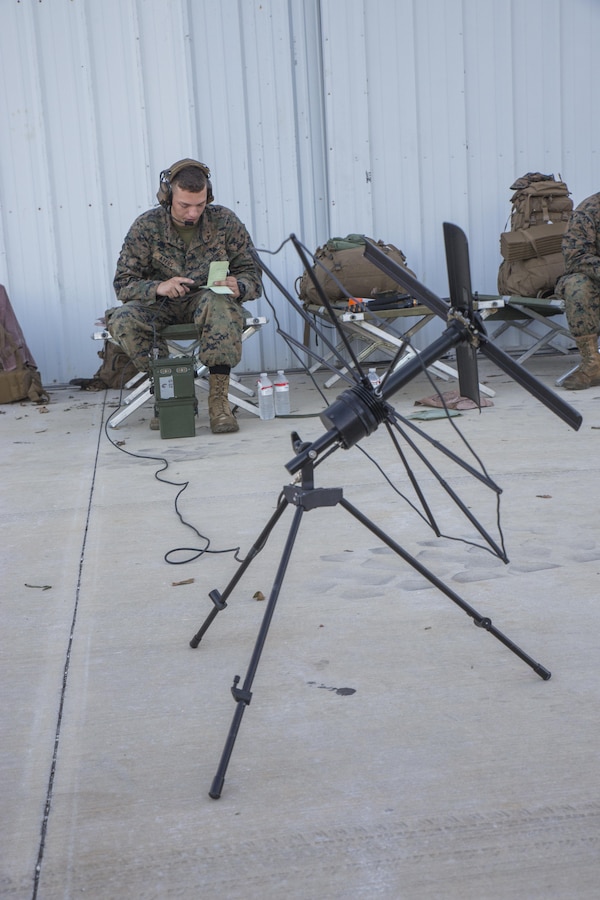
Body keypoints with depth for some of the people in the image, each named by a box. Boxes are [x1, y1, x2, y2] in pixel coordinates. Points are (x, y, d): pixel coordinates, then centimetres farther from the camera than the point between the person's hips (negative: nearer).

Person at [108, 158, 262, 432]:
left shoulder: (225, 221, -5)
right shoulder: (146, 226, -7)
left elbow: (252, 275, -3)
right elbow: (123, 284, -8)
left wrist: (237, 286, -28)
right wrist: (158, 287, -29)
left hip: (208, 300, -1)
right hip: (161, 307, 1)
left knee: (221, 303, -37)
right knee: (123, 318, -30)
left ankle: (219, 399, -32)